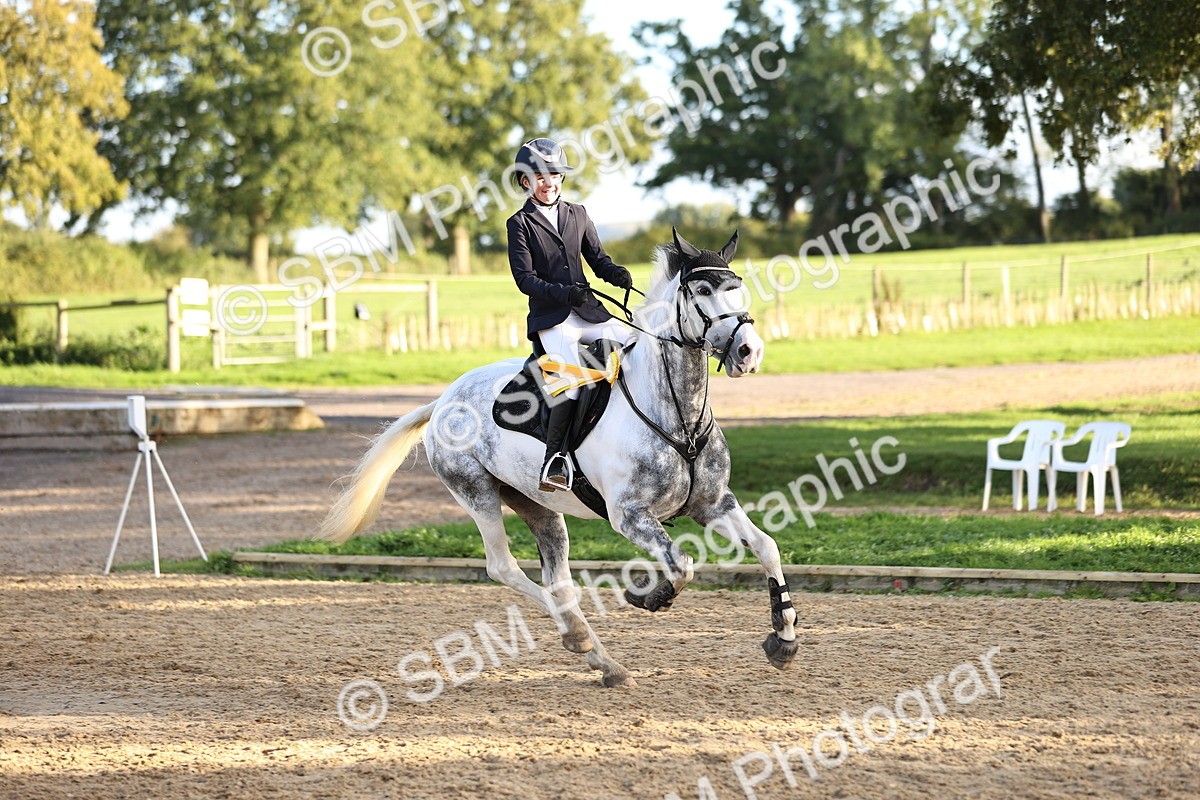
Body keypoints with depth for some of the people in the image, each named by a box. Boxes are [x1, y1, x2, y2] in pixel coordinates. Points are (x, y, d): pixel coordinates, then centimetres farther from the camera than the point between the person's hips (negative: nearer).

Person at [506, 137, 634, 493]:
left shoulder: (578, 214, 16)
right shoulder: (520, 224, 2)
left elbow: (597, 258, 15)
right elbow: (525, 278, -7)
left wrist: (616, 274, -9)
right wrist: (564, 292, -22)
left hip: (590, 312, 5)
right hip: (551, 317, -5)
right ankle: (553, 462, -24)